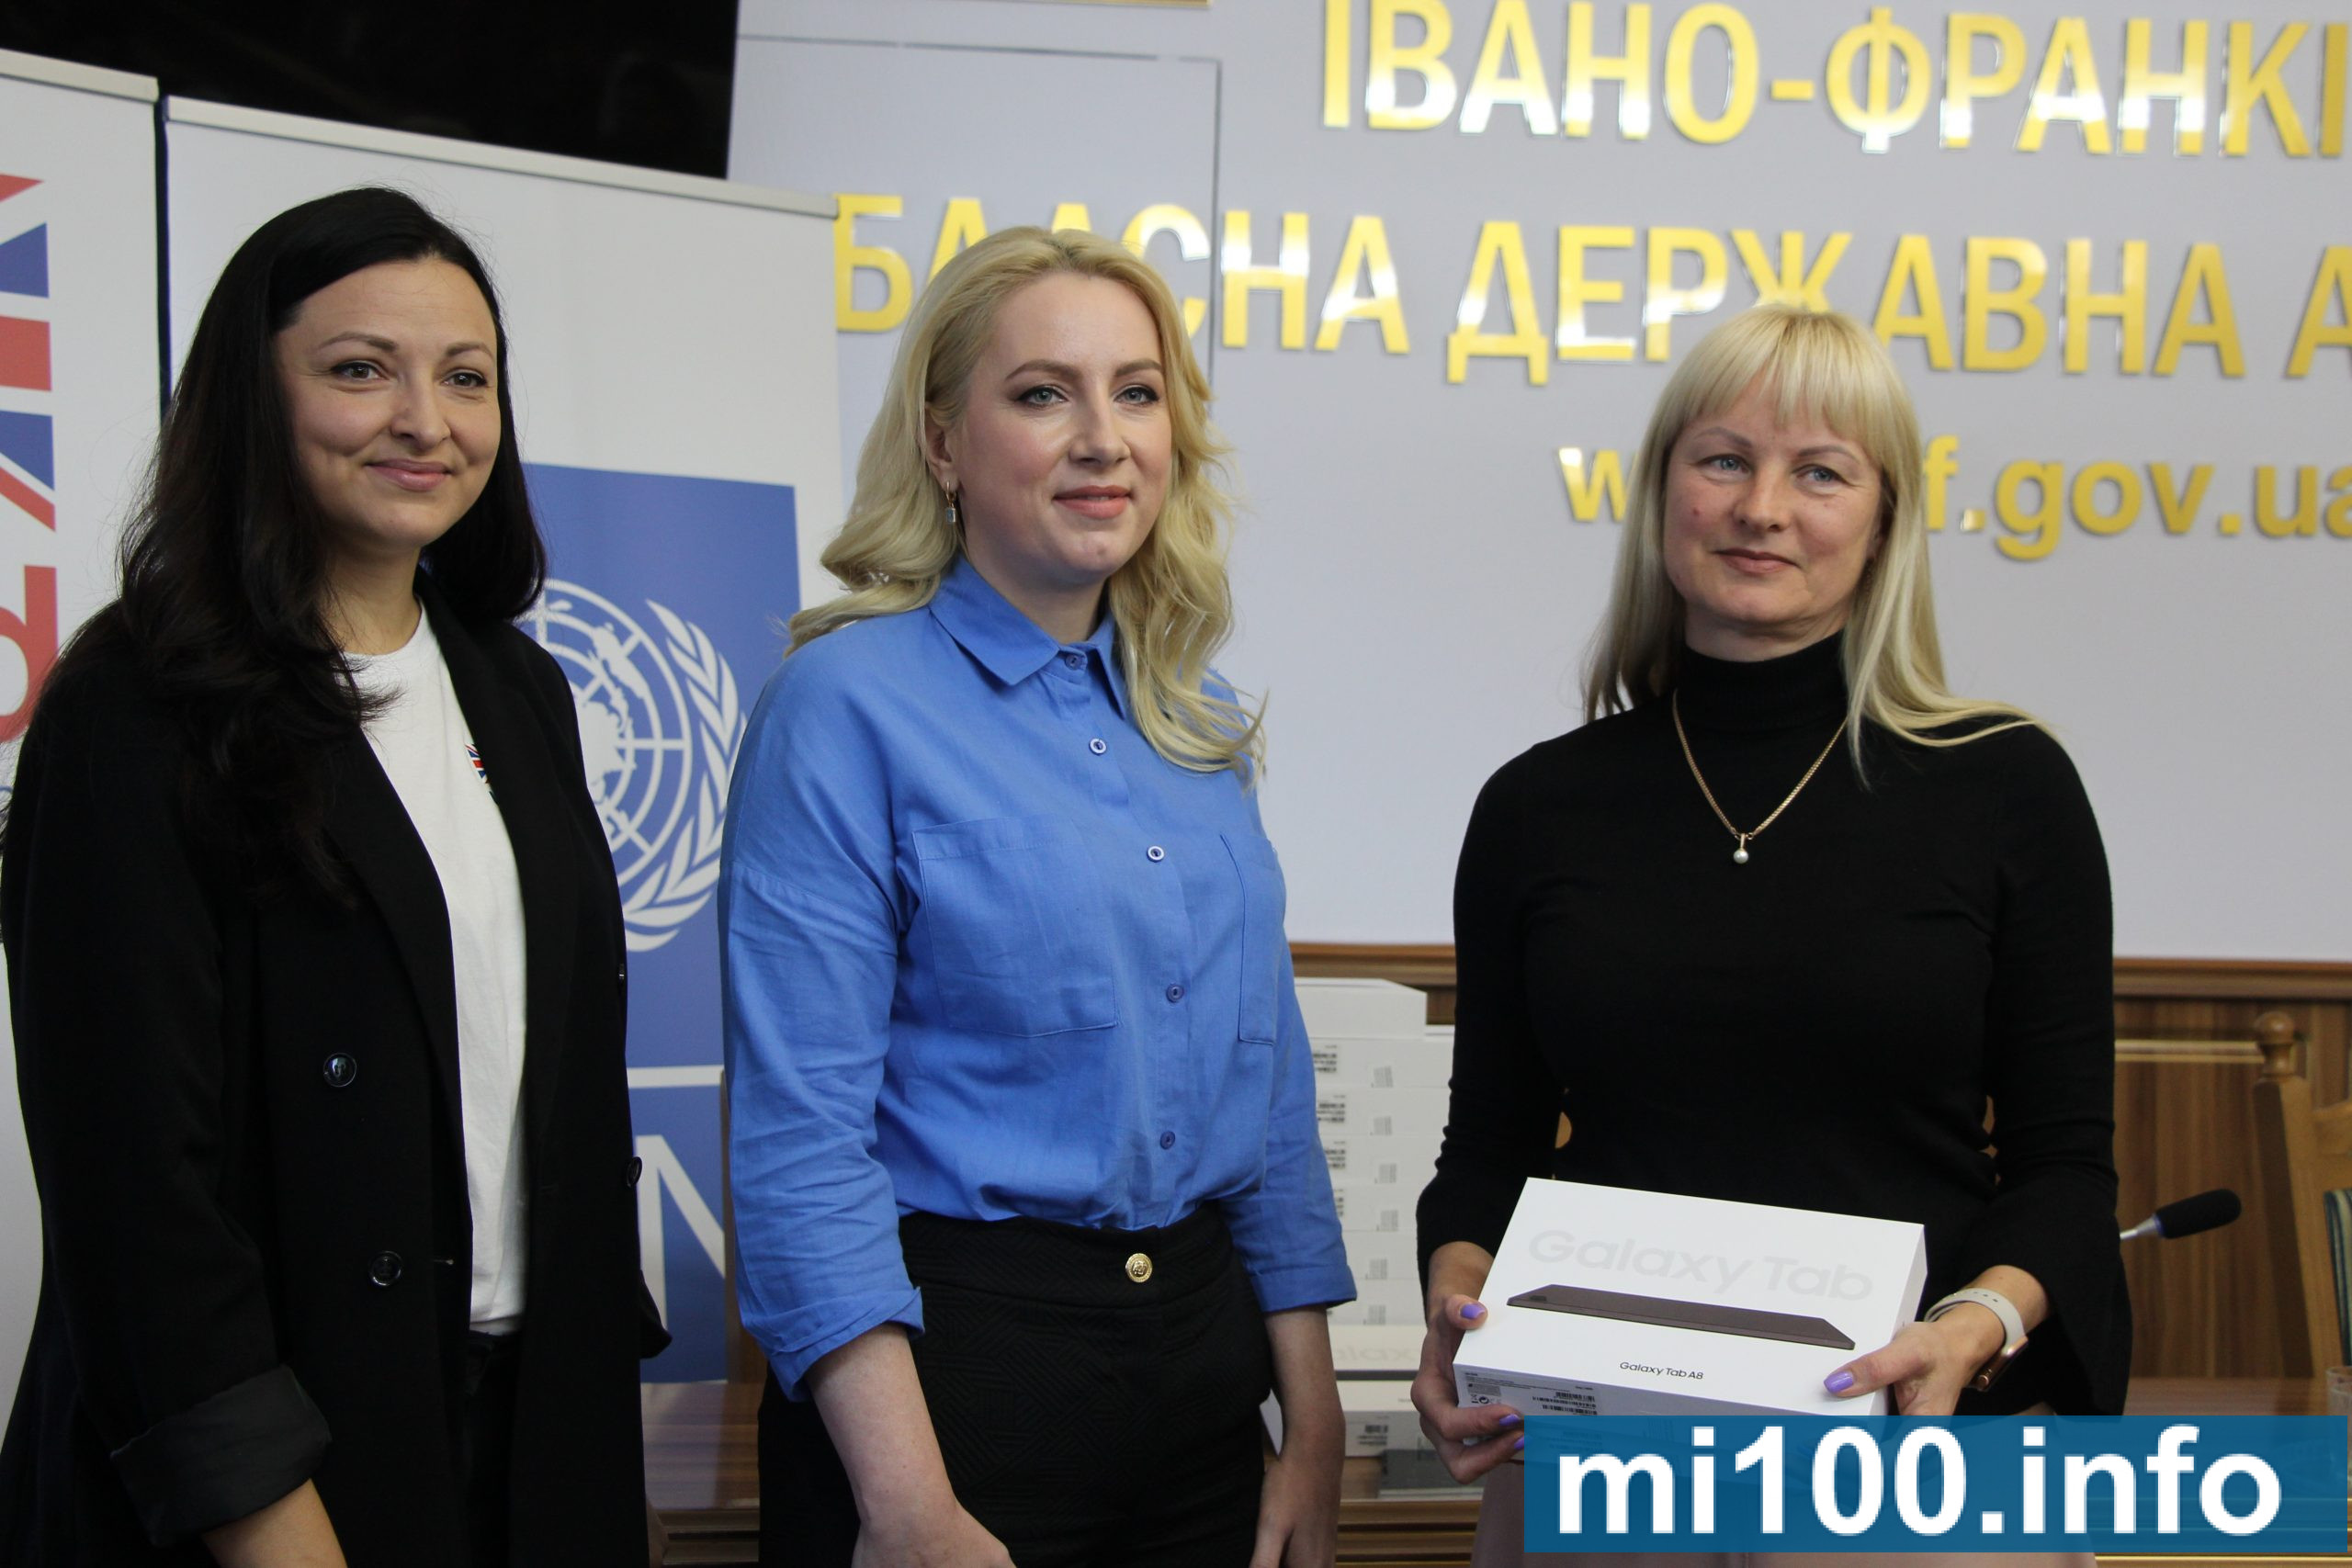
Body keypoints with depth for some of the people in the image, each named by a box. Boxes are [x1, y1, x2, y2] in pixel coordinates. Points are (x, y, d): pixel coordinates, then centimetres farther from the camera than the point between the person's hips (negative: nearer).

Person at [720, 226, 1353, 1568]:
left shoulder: (1195, 724, 9)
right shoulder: (851, 704, -11)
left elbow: (1269, 1089, 13)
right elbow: (802, 1132, -16)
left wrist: (1314, 1429, 9)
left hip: (1201, 1349, 6)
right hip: (950, 1354, -6)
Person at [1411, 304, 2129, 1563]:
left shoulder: (2008, 786, -2)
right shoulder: (1539, 807, 2)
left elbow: (2065, 1160, -1)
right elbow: (1492, 1143, 7)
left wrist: (1981, 1325, -20)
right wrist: (1457, 1295, -12)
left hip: (1910, 1434, -1)